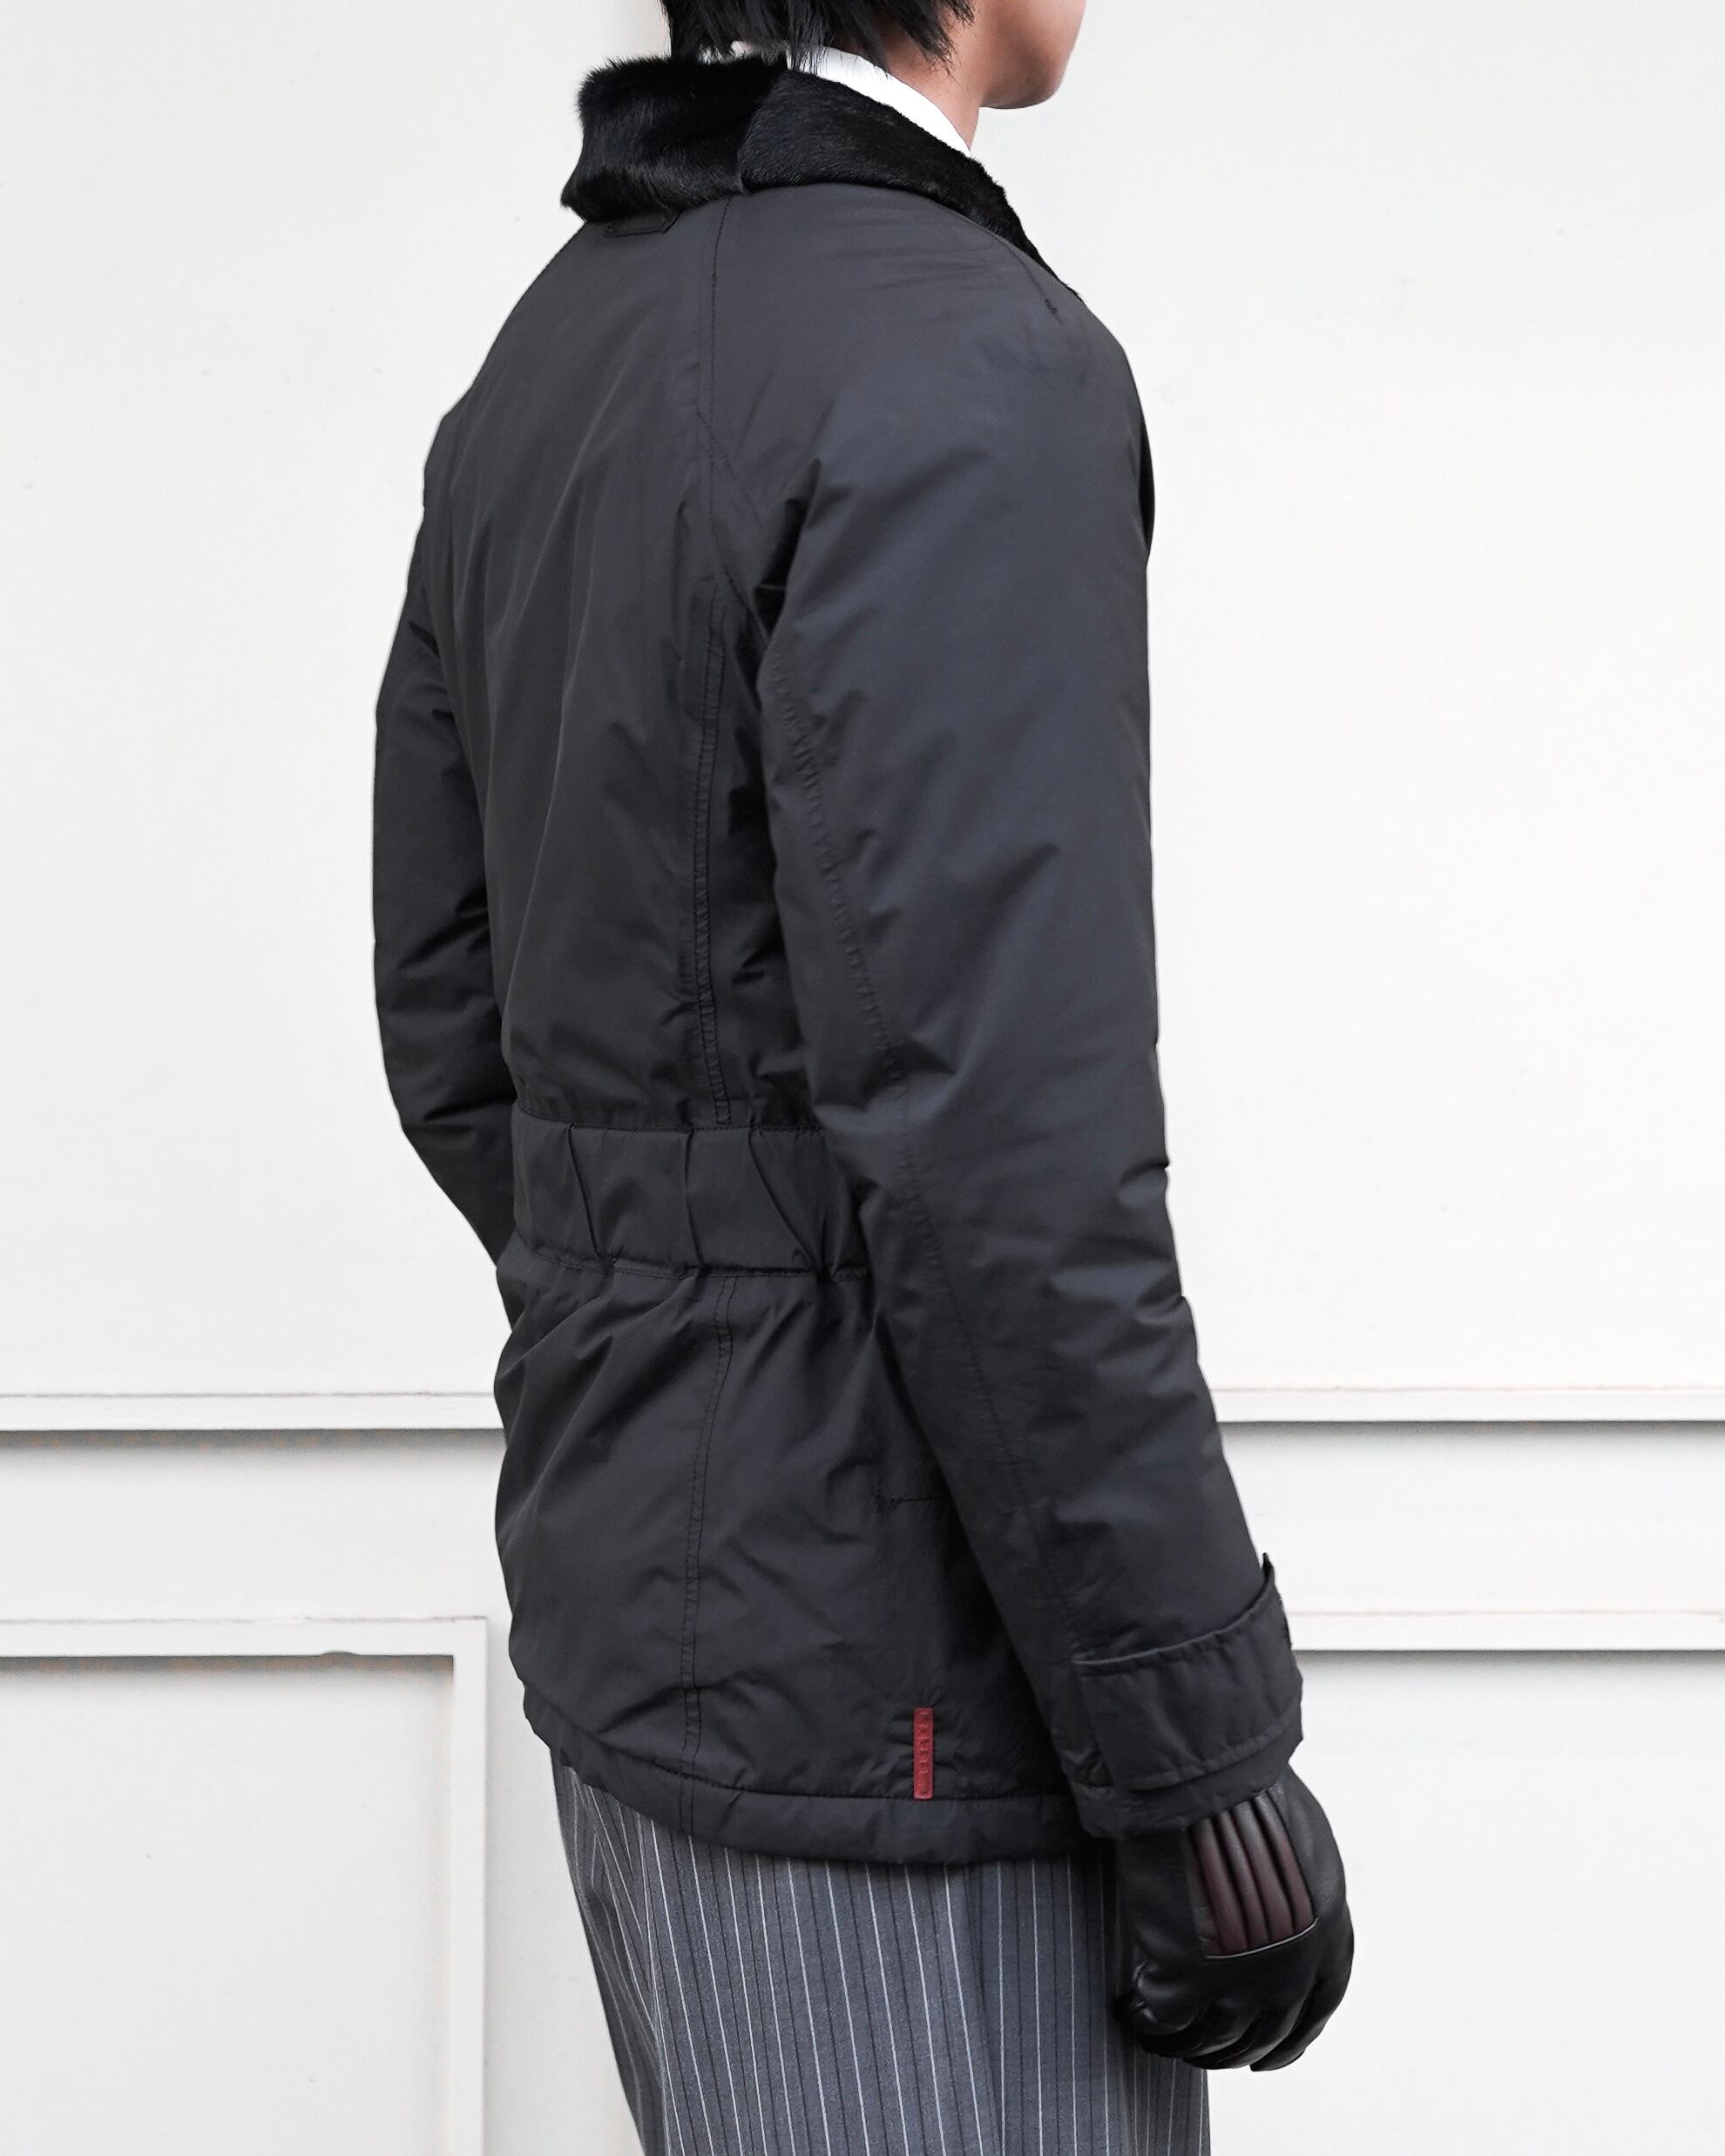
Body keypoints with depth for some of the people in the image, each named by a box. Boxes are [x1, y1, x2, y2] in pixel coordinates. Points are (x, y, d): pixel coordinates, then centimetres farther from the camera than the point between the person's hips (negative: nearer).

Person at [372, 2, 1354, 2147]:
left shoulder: (549, 361, 8)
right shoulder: (967, 372, -20)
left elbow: (456, 1031, 13)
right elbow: (996, 1165, -26)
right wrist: (1204, 1768, -17)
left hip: (638, 1581, 9)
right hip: (895, 1694, -9)